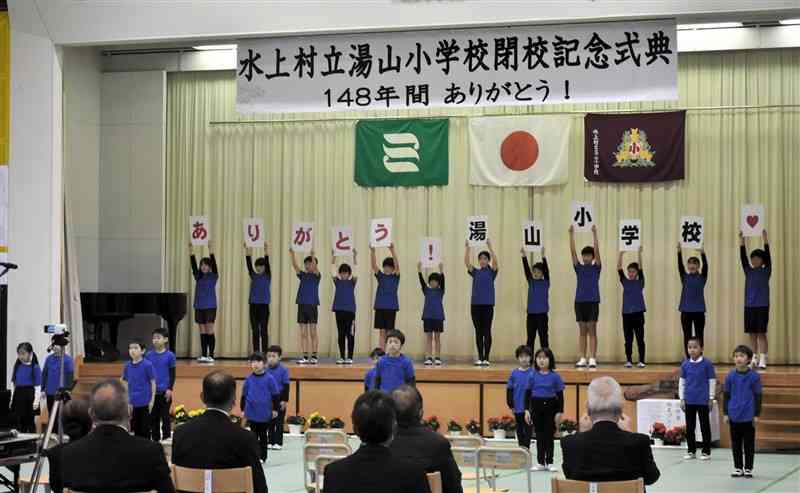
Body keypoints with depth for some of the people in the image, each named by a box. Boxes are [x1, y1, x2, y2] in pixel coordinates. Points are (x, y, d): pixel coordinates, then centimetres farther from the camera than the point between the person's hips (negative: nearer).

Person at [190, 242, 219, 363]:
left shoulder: (213, 276, -2)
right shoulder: (198, 276, 9)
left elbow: (214, 265, -15)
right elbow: (193, 266, 0)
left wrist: (211, 252, -25)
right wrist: (191, 253, -9)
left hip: (210, 307, -5)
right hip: (199, 307, 5)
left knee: (210, 331, -4)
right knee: (202, 332, 7)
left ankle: (211, 356, -3)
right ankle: (203, 355, 9)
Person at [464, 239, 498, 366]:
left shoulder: (492, 272, 2)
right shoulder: (475, 272, 9)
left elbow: (495, 261, -17)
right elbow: (466, 262, -6)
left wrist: (490, 247, -25)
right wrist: (467, 248, -17)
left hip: (488, 304, -3)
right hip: (475, 304, 3)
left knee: (487, 332, -3)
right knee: (478, 332, 6)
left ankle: (486, 358, -1)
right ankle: (480, 358, 10)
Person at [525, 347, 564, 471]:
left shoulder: (555, 376, -4)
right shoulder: (532, 375, 1)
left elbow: (560, 395, -1)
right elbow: (528, 393, 4)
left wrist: (560, 412, -5)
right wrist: (527, 410, -2)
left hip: (550, 407, -2)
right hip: (536, 406, 2)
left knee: (549, 434, 2)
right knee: (539, 435, 7)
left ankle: (550, 462, 11)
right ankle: (541, 462, 14)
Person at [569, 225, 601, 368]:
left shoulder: (596, 268, 2)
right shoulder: (579, 268, 8)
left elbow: (597, 250, -9)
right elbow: (572, 251, 1)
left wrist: (594, 233, -16)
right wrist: (571, 234, -7)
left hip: (593, 302, -3)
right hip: (579, 302, 3)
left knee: (592, 331, -3)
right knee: (582, 331, 6)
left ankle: (592, 359, -3)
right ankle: (583, 359, 7)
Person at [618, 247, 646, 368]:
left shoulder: (640, 282, 2)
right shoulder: (625, 282, 7)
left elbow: (641, 268, -9)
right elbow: (619, 268, -1)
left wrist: (639, 254, -17)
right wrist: (621, 254, -10)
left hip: (638, 313, -2)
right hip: (626, 313, 2)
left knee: (640, 338, 0)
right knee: (628, 339, 5)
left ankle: (642, 361, 4)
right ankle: (629, 361, 10)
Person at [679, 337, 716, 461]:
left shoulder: (707, 364, -7)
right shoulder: (685, 364, 2)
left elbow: (712, 381, -3)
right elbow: (682, 381, 9)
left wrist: (711, 398, -3)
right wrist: (682, 398, 6)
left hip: (703, 400, -3)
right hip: (689, 400, 3)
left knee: (704, 426, 5)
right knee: (689, 426, 9)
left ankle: (706, 451, 13)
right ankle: (691, 450, 19)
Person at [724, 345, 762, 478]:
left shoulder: (754, 376, -6)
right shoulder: (730, 376, 0)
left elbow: (758, 396, -1)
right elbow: (726, 395, 7)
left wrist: (757, 414, -2)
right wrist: (726, 413, 5)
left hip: (749, 416, -2)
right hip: (734, 416, 2)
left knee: (749, 443, 5)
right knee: (736, 443, 9)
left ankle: (748, 468, 15)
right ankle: (738, 467, 20)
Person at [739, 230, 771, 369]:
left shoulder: (766, 271, 0)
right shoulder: (748, 271, 9)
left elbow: (768, 256, -11)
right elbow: (743, 257, 2)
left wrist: (765, 240, -18)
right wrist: (741, 242, -8)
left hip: (762, 306, -4)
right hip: (749, 306, 4)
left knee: (761, 333, -6)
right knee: (752, 334, 6)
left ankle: (762, 360, -8)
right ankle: (754, 358, 12)